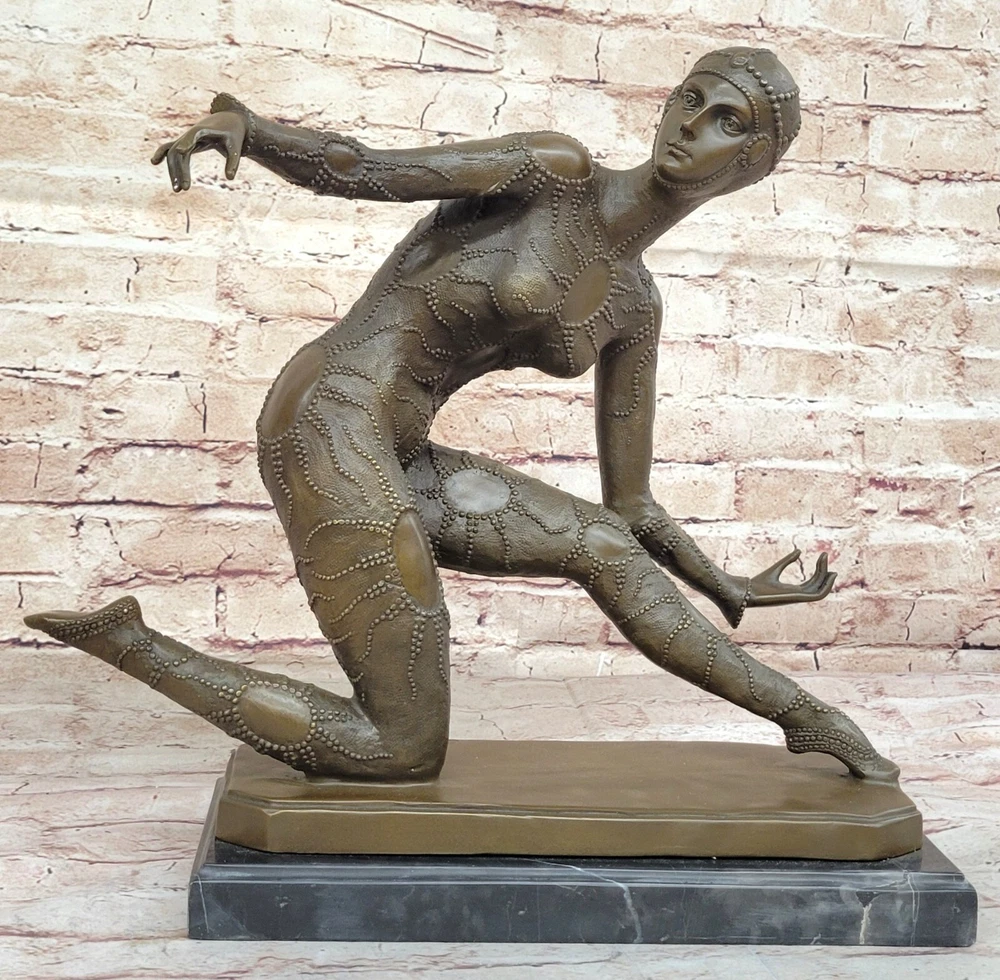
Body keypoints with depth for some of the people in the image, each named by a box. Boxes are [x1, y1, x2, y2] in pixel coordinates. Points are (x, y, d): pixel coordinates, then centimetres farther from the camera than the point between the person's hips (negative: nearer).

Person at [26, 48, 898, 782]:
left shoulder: (634, 305, 14)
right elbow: (358, 169, -14)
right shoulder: (554, 168, -6)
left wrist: (730, 592, 22)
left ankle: (800, 714, 24)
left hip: (395, 461, 8)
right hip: (332, 429, -8)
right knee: (407, 755, -4)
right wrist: (241, 122, -32)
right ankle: (125, 642, 2)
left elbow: (630, 506, 20)